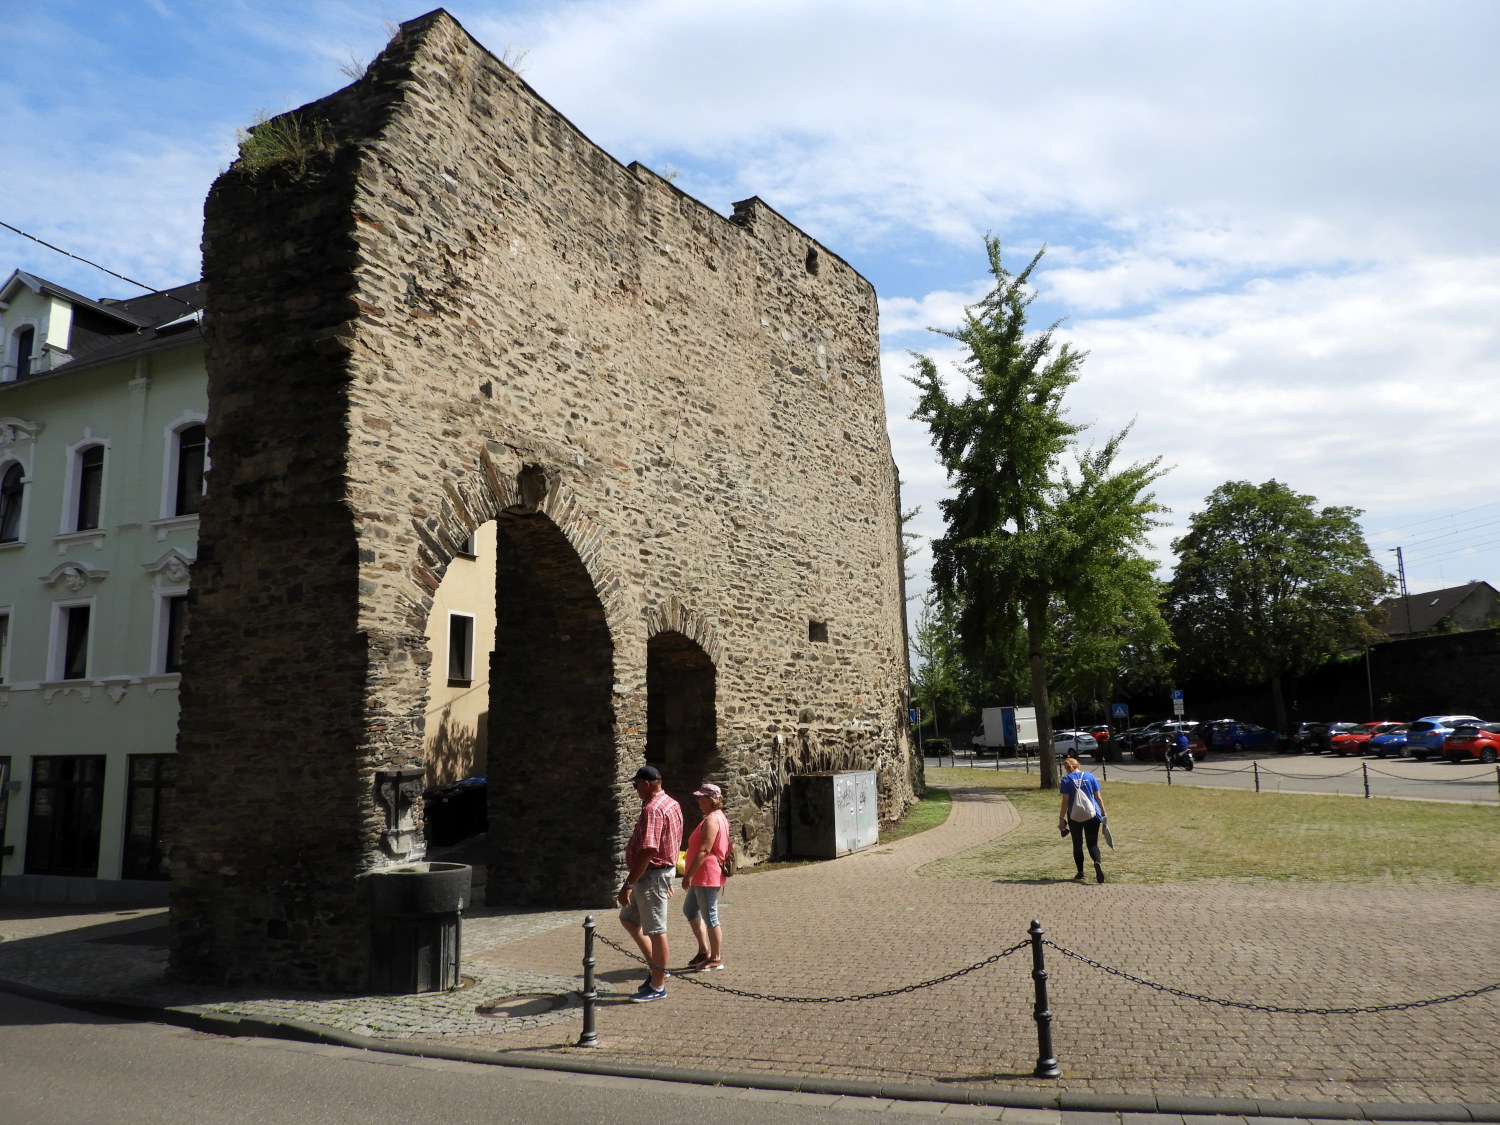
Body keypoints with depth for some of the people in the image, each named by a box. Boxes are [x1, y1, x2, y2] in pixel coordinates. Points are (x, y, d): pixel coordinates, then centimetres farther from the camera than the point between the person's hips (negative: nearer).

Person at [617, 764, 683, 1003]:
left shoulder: (652, 809, -21)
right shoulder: (671, 804, 12)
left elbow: (647, 851, -27)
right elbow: (672, 845, 19)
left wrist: (628, 884, -23)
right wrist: (667, 879, 25)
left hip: (651, 874, -10)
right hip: (665, 868, 10)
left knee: (655, 930, 0)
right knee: (628, 918, 19)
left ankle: (658, 986, 11)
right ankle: (655, 967, 23)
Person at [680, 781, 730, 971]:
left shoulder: (711, 820, -19)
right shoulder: (719, 817, 13)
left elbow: (704, 850, -25)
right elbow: (724, 845, 19)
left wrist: (689, 874, -22)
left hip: (707, 876, -11)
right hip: (703, 877, 11)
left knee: (710, 917, -1)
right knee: (689, 909, 19)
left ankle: (716, 959, 9)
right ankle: (704, 951, 25)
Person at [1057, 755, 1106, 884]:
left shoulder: (1066, 780, -1)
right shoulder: (1090, 777, 4)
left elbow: (1065, 801, -4)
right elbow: (1098, 797, 4)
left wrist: (1061, 818, 2)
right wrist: (1103, 813, 13)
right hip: (1092, 815, 1)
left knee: (1077, 845, 13)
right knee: (1093, 844, 6)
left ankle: (1080, 873, 15)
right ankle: (1098, 862, -23)